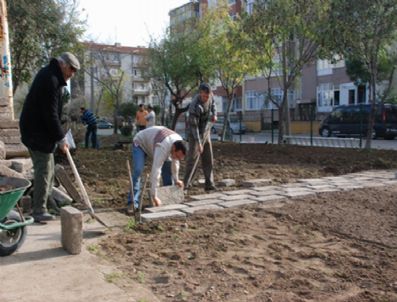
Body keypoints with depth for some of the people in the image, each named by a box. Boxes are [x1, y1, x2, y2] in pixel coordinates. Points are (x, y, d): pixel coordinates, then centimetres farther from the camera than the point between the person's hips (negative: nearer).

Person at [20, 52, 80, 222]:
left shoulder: (50, 76, 13)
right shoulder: (50, 80, -20)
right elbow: (50, 114, -23)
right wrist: (61, 138, -18)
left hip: (37, 130, 11)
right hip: (37, 133, -11)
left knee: (47, 170, 16)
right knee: (43, 170, -6)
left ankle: (40, 205, 24)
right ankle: (39, 211, 1)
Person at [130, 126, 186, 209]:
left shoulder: (179, 143, -21)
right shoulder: (162, 148, -44)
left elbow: (175, 162, -3)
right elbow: (156, 171, -47)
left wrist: (176, 180, 1)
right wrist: (154, 196, -48)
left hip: (152, 143, 7)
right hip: (140, 143, -7)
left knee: (168, 166, -1)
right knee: (138, 170, -25)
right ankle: (134, 202, -20)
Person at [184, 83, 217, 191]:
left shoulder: (210, 95, -9)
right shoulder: (195, 106, -30)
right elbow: (194, 126, -29)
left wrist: (214, 114, -4)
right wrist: (198, 143, -31)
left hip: (205, 132, 7)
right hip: (194, 133, -7)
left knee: (208, 159, 4)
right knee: (192, 158, -9)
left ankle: (209, 184, 8)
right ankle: (185, 184, -3)